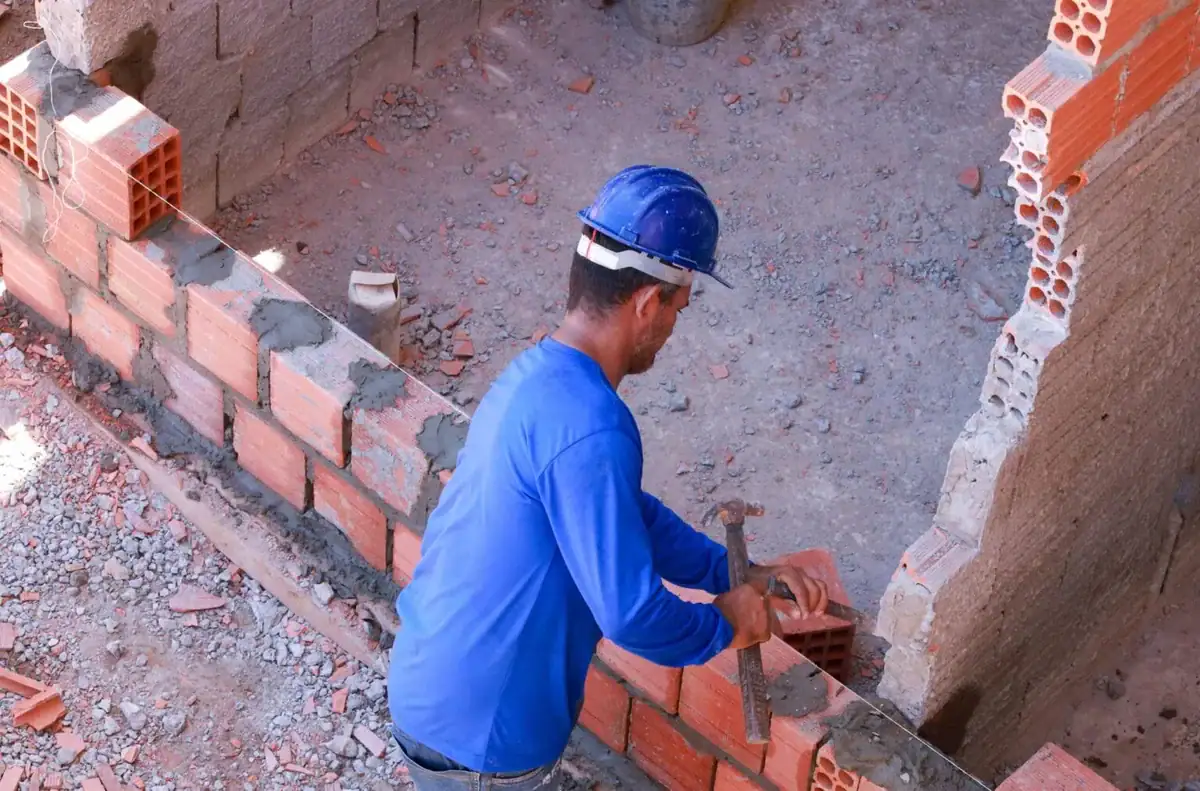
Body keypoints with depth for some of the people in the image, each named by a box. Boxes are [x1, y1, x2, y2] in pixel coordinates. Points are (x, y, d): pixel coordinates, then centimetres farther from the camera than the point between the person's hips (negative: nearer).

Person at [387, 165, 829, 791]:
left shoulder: (537, 377, 3)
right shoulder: (588, 428, -29)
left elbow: (630, 515, 17)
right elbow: (631, 612, -29)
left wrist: (737, 574, 13)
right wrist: (723, 627, -10)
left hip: (429, 687, 9)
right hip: (478, 734, -9)